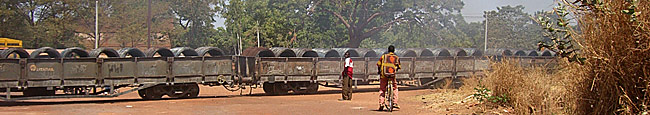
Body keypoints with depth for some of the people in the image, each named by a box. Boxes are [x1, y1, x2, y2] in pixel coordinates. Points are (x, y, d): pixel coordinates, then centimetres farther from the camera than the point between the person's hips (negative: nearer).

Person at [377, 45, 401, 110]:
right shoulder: (397, 58, 10)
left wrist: (379, 71, 23)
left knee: (382, 89, 12)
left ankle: (381, 104, 1)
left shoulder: (383, 56, 8)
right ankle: (395, 103, 9)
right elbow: (399, 67, 13)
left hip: (384, 75, 0)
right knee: (394, 88, 18)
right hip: (392, 75, 0)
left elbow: (378, 64, 6)